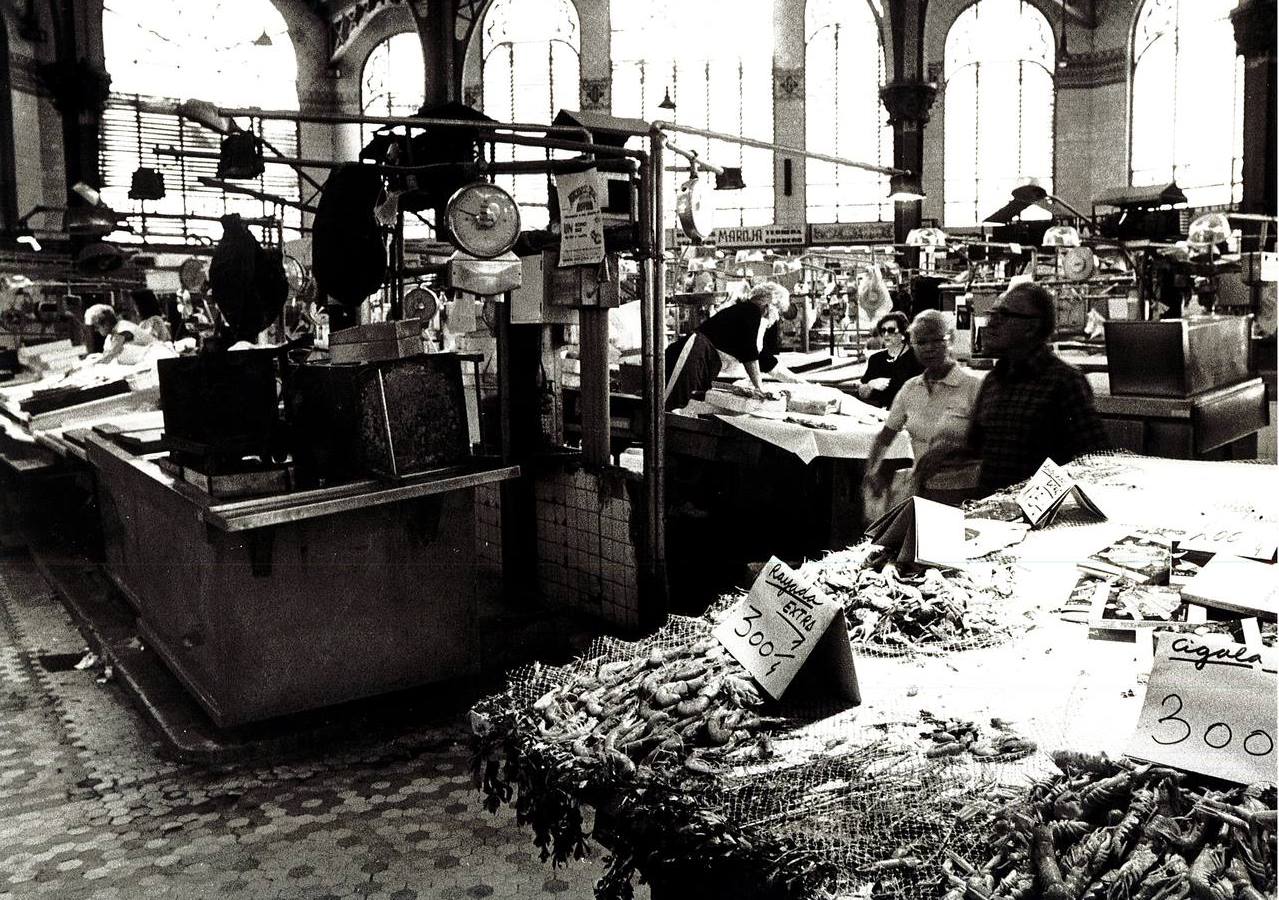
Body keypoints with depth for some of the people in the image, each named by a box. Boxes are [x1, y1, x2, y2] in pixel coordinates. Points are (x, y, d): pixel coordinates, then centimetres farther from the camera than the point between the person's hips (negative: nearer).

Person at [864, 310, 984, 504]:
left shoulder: (973, 386, -9)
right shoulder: (910, 389, 6)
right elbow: (885, 437, 12)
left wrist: (952, 450, -23)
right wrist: (872, 470, -4)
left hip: (963, 495, -4)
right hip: (921, 491, 4)